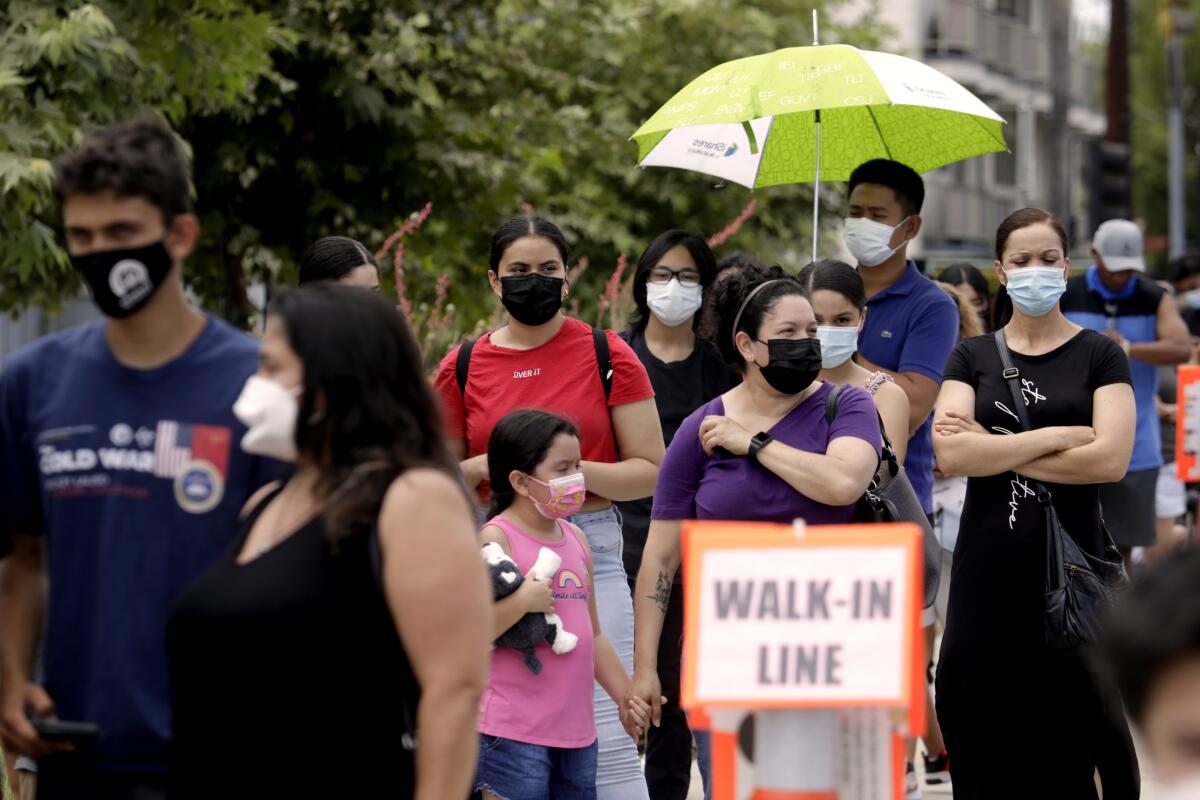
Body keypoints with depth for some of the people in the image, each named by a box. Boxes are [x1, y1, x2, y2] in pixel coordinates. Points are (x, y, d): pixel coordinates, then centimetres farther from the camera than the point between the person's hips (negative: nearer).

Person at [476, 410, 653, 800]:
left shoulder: (575, 538, 14)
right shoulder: (496, 540, -9)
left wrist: (625, 697, 20)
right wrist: (522, 602, -26)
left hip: (577, 730, 8)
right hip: (513, 734, -8)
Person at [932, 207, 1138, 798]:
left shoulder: (1098, 355, 4)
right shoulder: (972, 358, 9)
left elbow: (1110, 458, -11)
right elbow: (951, 454, -7)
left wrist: (995, 450, -9)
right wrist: (1056, 436, -11)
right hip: (988, 567, 2)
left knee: (1070, 734, 1)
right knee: (980, 738, 2)